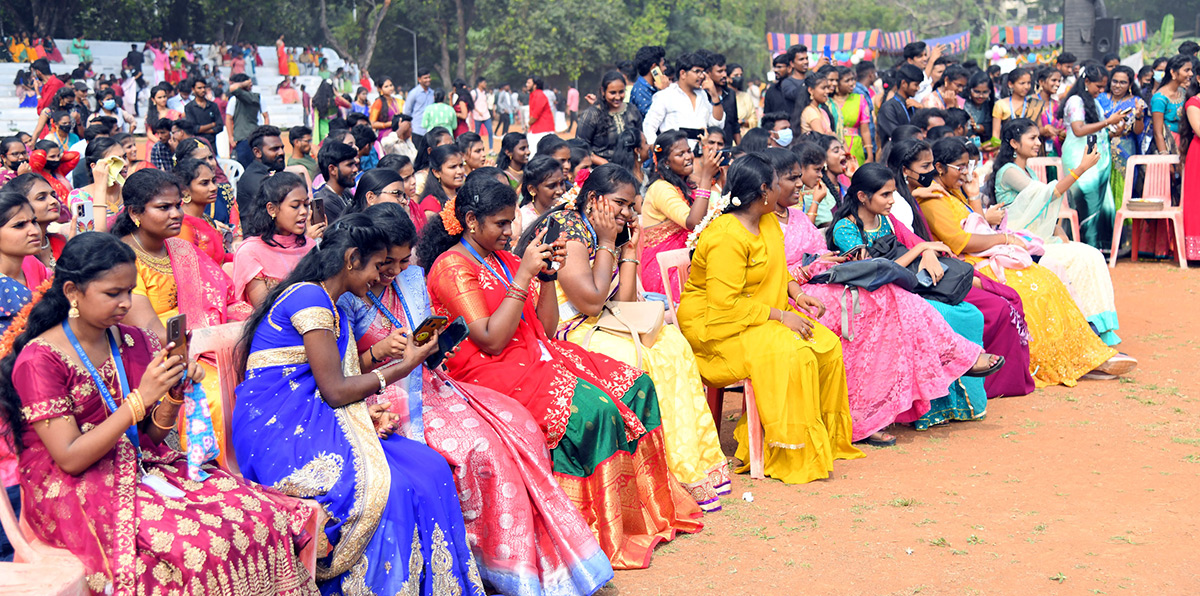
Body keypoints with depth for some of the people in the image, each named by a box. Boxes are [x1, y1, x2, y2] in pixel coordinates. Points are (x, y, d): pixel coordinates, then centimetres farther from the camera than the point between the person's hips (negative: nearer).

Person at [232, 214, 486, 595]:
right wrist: (405, 365, -4)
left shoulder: (329, 306, 20)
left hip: (307, 426, 9)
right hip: (280, 431, -9)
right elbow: (334, 391, -14)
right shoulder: (310, 297, -11)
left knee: (429, 468, -7)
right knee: (389, 487, -28)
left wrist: (366, 414, -2)